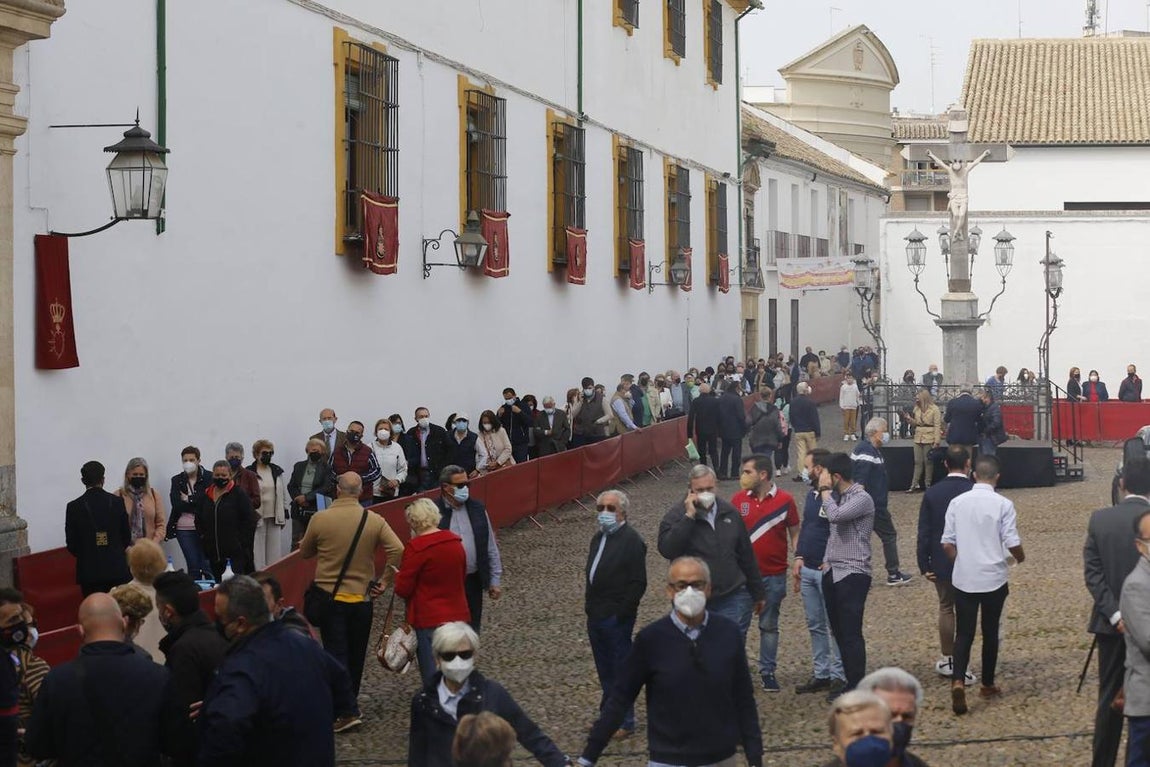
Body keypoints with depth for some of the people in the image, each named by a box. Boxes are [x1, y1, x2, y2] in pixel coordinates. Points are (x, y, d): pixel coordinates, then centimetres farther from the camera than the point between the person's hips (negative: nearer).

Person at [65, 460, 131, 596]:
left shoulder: (74, 507, -5)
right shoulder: (117, 503, -2)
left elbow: (71, 545, 0)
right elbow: (127, 538, 6)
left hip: (90, 571, -1)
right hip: (117, 569, 1)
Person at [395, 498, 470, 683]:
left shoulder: (416, 547, -16)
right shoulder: (455, 541, 4)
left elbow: (402, 589, -13)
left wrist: (398, 575, 6)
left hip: (429, 621, -6)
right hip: (458, 615, 6)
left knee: (433, 676, 2)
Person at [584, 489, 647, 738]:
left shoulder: (632, 541, -13)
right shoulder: (598, 538, 13)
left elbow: (638, 583, -16)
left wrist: (622, 613, -17)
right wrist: (589, 604, 11)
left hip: (617, 618, -8)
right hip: (596, 616, 8)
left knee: (620, 670, 0)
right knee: (604, 670, 16)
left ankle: (624, 722, 9)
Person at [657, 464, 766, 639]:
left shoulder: (730, 513, 9)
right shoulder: (676, 515, -3)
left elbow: (746, 556, 16)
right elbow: (667, 550, -21)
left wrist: (758, 593, 19)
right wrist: (688, 517, -21)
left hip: (733, 600, 3)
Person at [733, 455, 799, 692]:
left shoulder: (785, 500, -5)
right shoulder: (738, 499, -1)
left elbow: (794, 534, 2)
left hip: (774, 575, -1)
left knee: (769, 625, 10)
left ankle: (767, 671, 20)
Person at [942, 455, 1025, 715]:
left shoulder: (957, 503, -2)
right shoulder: (1002, 505, -10)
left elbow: (947, 543, 1)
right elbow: (1012, 543, -10)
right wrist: (1021, 557, 12)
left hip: (963, 579, 1)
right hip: (993, 578, -1)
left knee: (963, 633, 3)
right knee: (990, 632, 14)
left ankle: (958, 681, -17)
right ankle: (987, 685, 24)